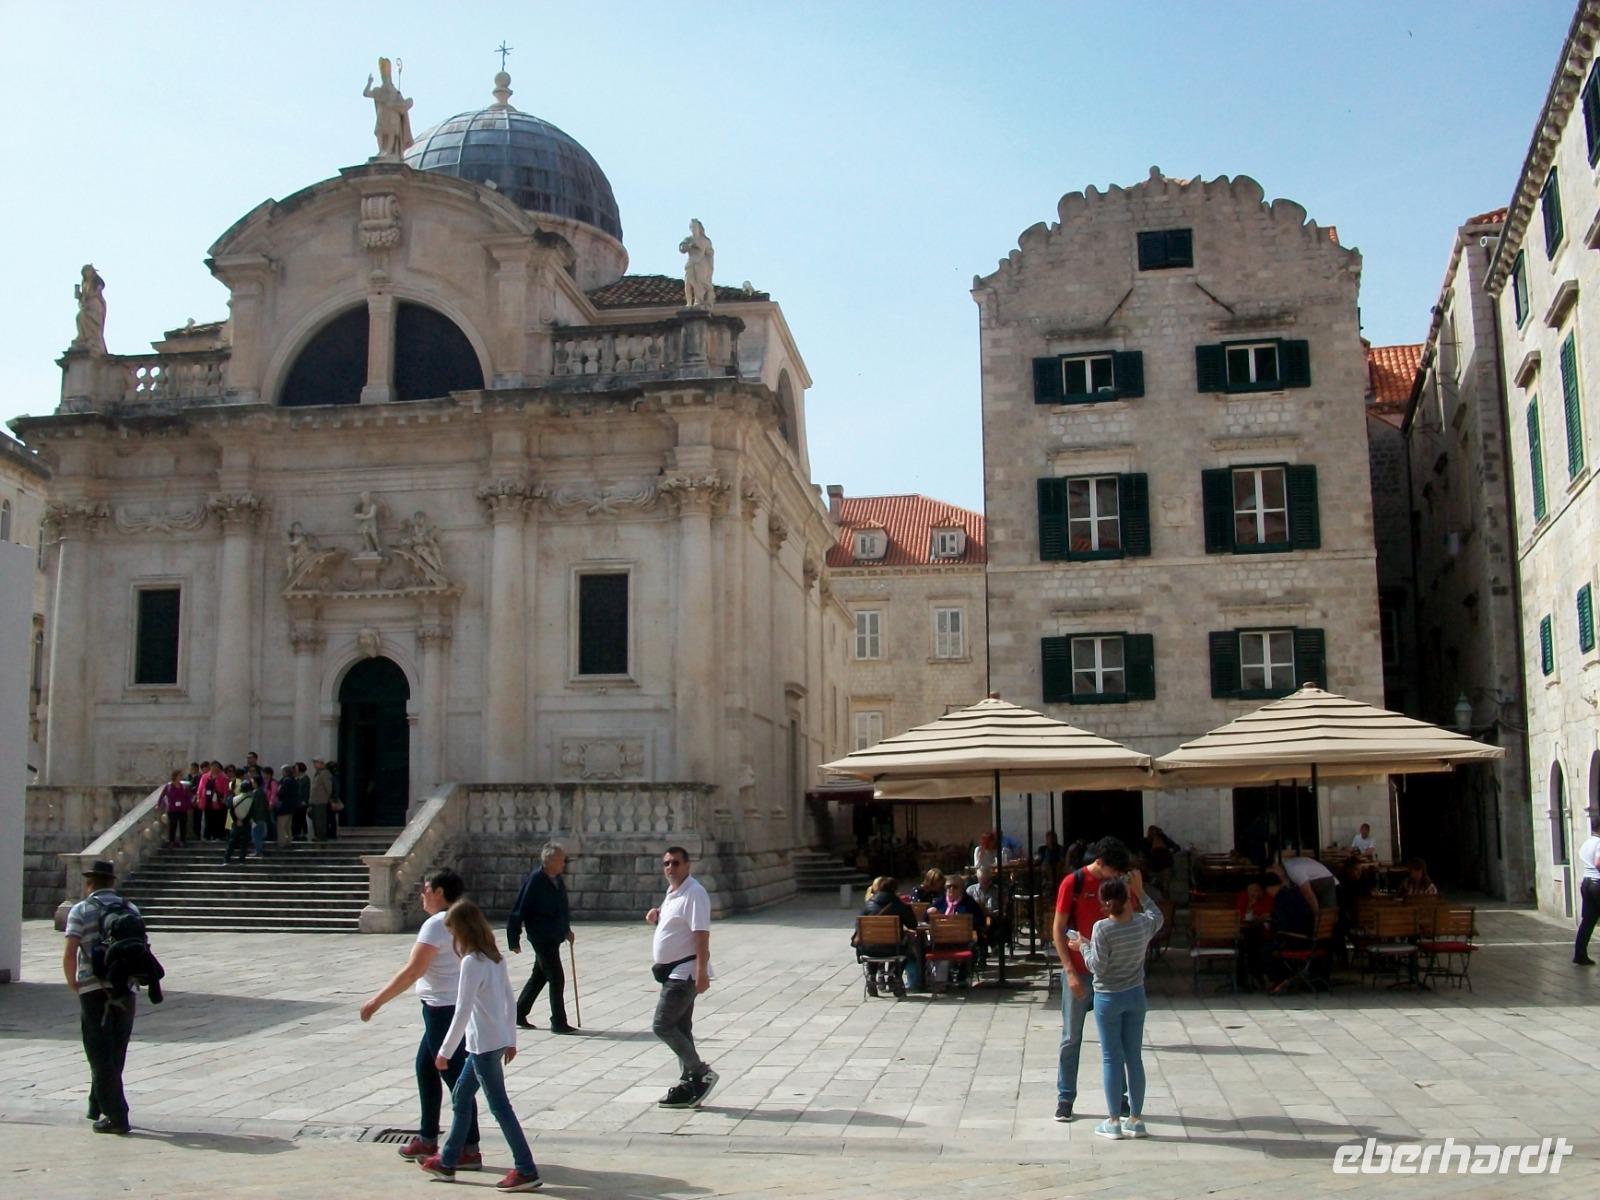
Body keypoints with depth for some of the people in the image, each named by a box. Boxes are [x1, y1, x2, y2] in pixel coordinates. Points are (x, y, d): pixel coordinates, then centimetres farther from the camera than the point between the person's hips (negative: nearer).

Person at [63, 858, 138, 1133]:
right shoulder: (131, 910, 10)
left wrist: (73, 984, 5)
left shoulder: (81, 910, -1)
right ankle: (97, 1106, 30)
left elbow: (70, 955, -9)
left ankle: (116, 1116, -5)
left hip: (93, 989, -4)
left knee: (101, 1055, 1)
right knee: (115, 1054, 17)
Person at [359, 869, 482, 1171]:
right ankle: (427, 1140, 27)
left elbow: (412, 971, -23)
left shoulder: (437, 924, -18)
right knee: (425, 1068, 19)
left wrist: (377, 1001, -17)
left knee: (455, 1077, -4)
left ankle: (469, 1150, 1)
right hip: (458, 1007, 10)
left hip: (444, 1009, -10)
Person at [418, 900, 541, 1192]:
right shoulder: (495, 957, 7)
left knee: (500, 1106, -3)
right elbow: (509, 1000, 12)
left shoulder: (472, 962, -19)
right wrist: (510, 1039, 19)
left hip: (484, 1045, -9)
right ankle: (448, 1162, 31)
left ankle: (526, 1171, 1)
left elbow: (462, 1012, -20)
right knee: (460, 1097, 20)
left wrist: (445, 1051, -13)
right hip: (498, 1041, 9)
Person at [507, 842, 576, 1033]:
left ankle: (518, 1015, 29)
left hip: (553, 938, 9)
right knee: (556, 978, -6)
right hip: (541, 937, -9)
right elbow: (519, 910, -16)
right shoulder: (534, 881, -18)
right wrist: (514, 940, -15)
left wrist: (567, 929, 14)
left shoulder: (558, 880, 6)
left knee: (539, 976, 17)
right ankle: (558, 1023, 3)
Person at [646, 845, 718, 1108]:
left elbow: (701, 934, -23)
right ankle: (689, 1084, 18)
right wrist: (657, 916, 12)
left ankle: (701, 1073, -5)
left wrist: (702, 973, -29)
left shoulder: (694, 894, -17)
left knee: (662, 1025, -11)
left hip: (685, 971, -10)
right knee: (680, 1028, 12)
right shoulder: (672, 893, 13)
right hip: (673, 972, 10)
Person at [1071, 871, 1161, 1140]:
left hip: (1108, 999, -4)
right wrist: (1141, 891, 20)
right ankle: (1135, 1119, 16)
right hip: (1136, 996, 4)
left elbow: (1097, 967, -16)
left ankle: (1114, 1121, 9)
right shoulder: (1143, 924, -5)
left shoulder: (1103, 928, -18)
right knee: (1134, 1057, 10)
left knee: (1111, 1058, 4)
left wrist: (1083, 946, -1)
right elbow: (1157, 916, 19)